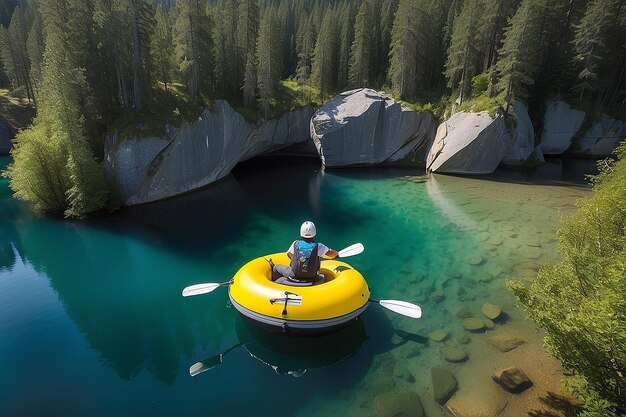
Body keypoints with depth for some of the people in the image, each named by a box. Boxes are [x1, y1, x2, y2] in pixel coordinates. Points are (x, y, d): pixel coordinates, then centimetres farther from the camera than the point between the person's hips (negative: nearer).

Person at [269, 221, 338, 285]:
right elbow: (334, 254, -3)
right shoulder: (318, 246, -11)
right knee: (321, 278, 33)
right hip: (311, 277, -1)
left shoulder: (296, 243, -4)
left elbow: (289, 254, 16)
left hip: (294, 274, 1)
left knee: (277, 267, 26)